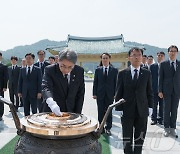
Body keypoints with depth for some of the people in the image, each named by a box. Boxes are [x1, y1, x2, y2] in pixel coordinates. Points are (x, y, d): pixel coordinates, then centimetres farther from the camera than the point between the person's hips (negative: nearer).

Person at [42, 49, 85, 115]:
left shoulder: (79, 71, -6)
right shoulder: (50, 70, -14)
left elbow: (80, 93, -1)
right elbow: (46, 87, -29)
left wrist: (77, 114, -5)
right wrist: (51, 102, -47)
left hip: (71, 112, 2)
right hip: (51, 111, -1)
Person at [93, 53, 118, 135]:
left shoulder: (114, 70, 1)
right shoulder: (98, 70, 4)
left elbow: (116, 83, 0)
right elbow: (95, 82, 4)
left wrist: (115, 94, -5)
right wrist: (94, 93, -1)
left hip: (110, 94, -1)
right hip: (100, 94, 1)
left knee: (109, 112, 7)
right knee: (100, 112, 7)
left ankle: (108, 128, 18)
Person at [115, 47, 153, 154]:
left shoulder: (147, 73, 4)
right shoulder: (122, 73, 0)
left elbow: (150, 92, 7)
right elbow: (119, 93, 0)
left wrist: (150, 107, 0)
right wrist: (119, 108, -5)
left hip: (142, 111, 1)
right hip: (127, 111, -1)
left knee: (140, 137, 11)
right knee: (127, 137, 8)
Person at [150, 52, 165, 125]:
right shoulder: (152, 66, 5)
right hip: (154, 89, 0)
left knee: (162, 106, 6)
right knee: (154, 105, 5)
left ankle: (160, 119, 17)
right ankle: (154, 119, 15)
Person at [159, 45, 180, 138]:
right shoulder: (163, 64, 1)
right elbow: (160, 78, 0)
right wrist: (160, 91, -5)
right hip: (166, 90, -1)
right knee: (167, 109, 4)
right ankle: (166, 128, 15)